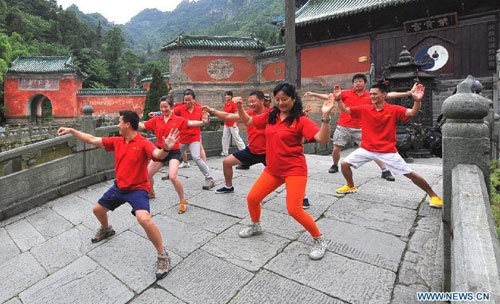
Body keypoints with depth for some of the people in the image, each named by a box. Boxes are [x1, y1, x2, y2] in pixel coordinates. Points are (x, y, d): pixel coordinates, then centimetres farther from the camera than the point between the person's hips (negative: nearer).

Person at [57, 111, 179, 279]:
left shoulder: (143, 143, -20)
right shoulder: (117, 141, 2)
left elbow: (158, 154, -39)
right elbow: (92, 140, 11)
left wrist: (166, 149, -61)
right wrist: (71, 130, 13)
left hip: (137, 189, -8)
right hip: (119, 187, 8)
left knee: (144, 219, -30)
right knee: (97, 209, 24)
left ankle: (163, 256, -14)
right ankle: (106, 229, 60)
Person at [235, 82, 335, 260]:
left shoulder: (300, 120, -12)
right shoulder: (270, 116, 5)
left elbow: (322, 139, -22)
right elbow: (248, 121, 18)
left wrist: (325, 116, -35)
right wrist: (240, 107, 2)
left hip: (294, 170, -6)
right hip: (272, 169, 6)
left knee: (294, 210, -12)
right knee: (252, 198, 9)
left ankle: (319, 240, 13)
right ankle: (255, 226, 40)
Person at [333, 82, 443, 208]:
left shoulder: (394, 110, -8)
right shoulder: (364, 109, -1)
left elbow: (413, 112, -19)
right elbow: (345, 110, 0)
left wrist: (417, 100, -39)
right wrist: (338, 99, -16)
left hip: (388, 151, -3)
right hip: (366, 149, 3)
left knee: (410, 174, -1)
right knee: (344, 164, -1)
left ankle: (433, 195, 20)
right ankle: (351, 186, 25)